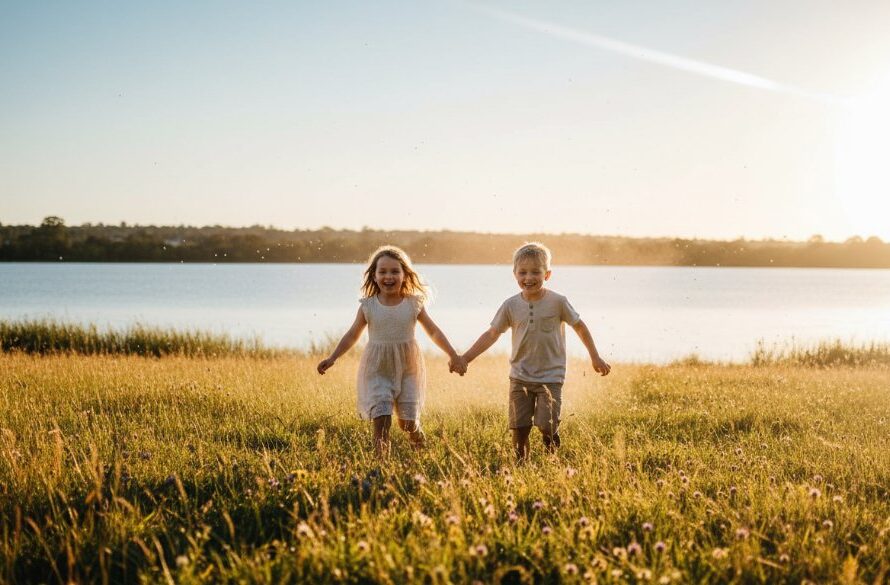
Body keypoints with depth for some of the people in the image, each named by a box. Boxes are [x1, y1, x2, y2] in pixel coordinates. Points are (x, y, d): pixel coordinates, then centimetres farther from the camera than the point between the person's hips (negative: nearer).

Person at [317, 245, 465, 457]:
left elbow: (433, 331, 5)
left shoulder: (413, 304, -3)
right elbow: (352, 335, 6)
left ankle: (422, 454, 28)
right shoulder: (368, 306, -4)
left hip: (408, 368, 0)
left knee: (408, 422, 0)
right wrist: (332, 358, -1)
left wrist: (453, 355, 1)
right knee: (381, 420, -12)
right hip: (377, 370, 0)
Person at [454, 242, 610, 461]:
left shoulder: (557, 302, -7)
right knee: (519, 428, 0)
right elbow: (492, 334, 6)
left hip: (550, 377, -2)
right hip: (520, 377, 2)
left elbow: (580, 327, 5)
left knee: (547, 427, -10)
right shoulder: (511, 305, -2)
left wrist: (595, 358, 9)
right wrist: (465, 358, 0)